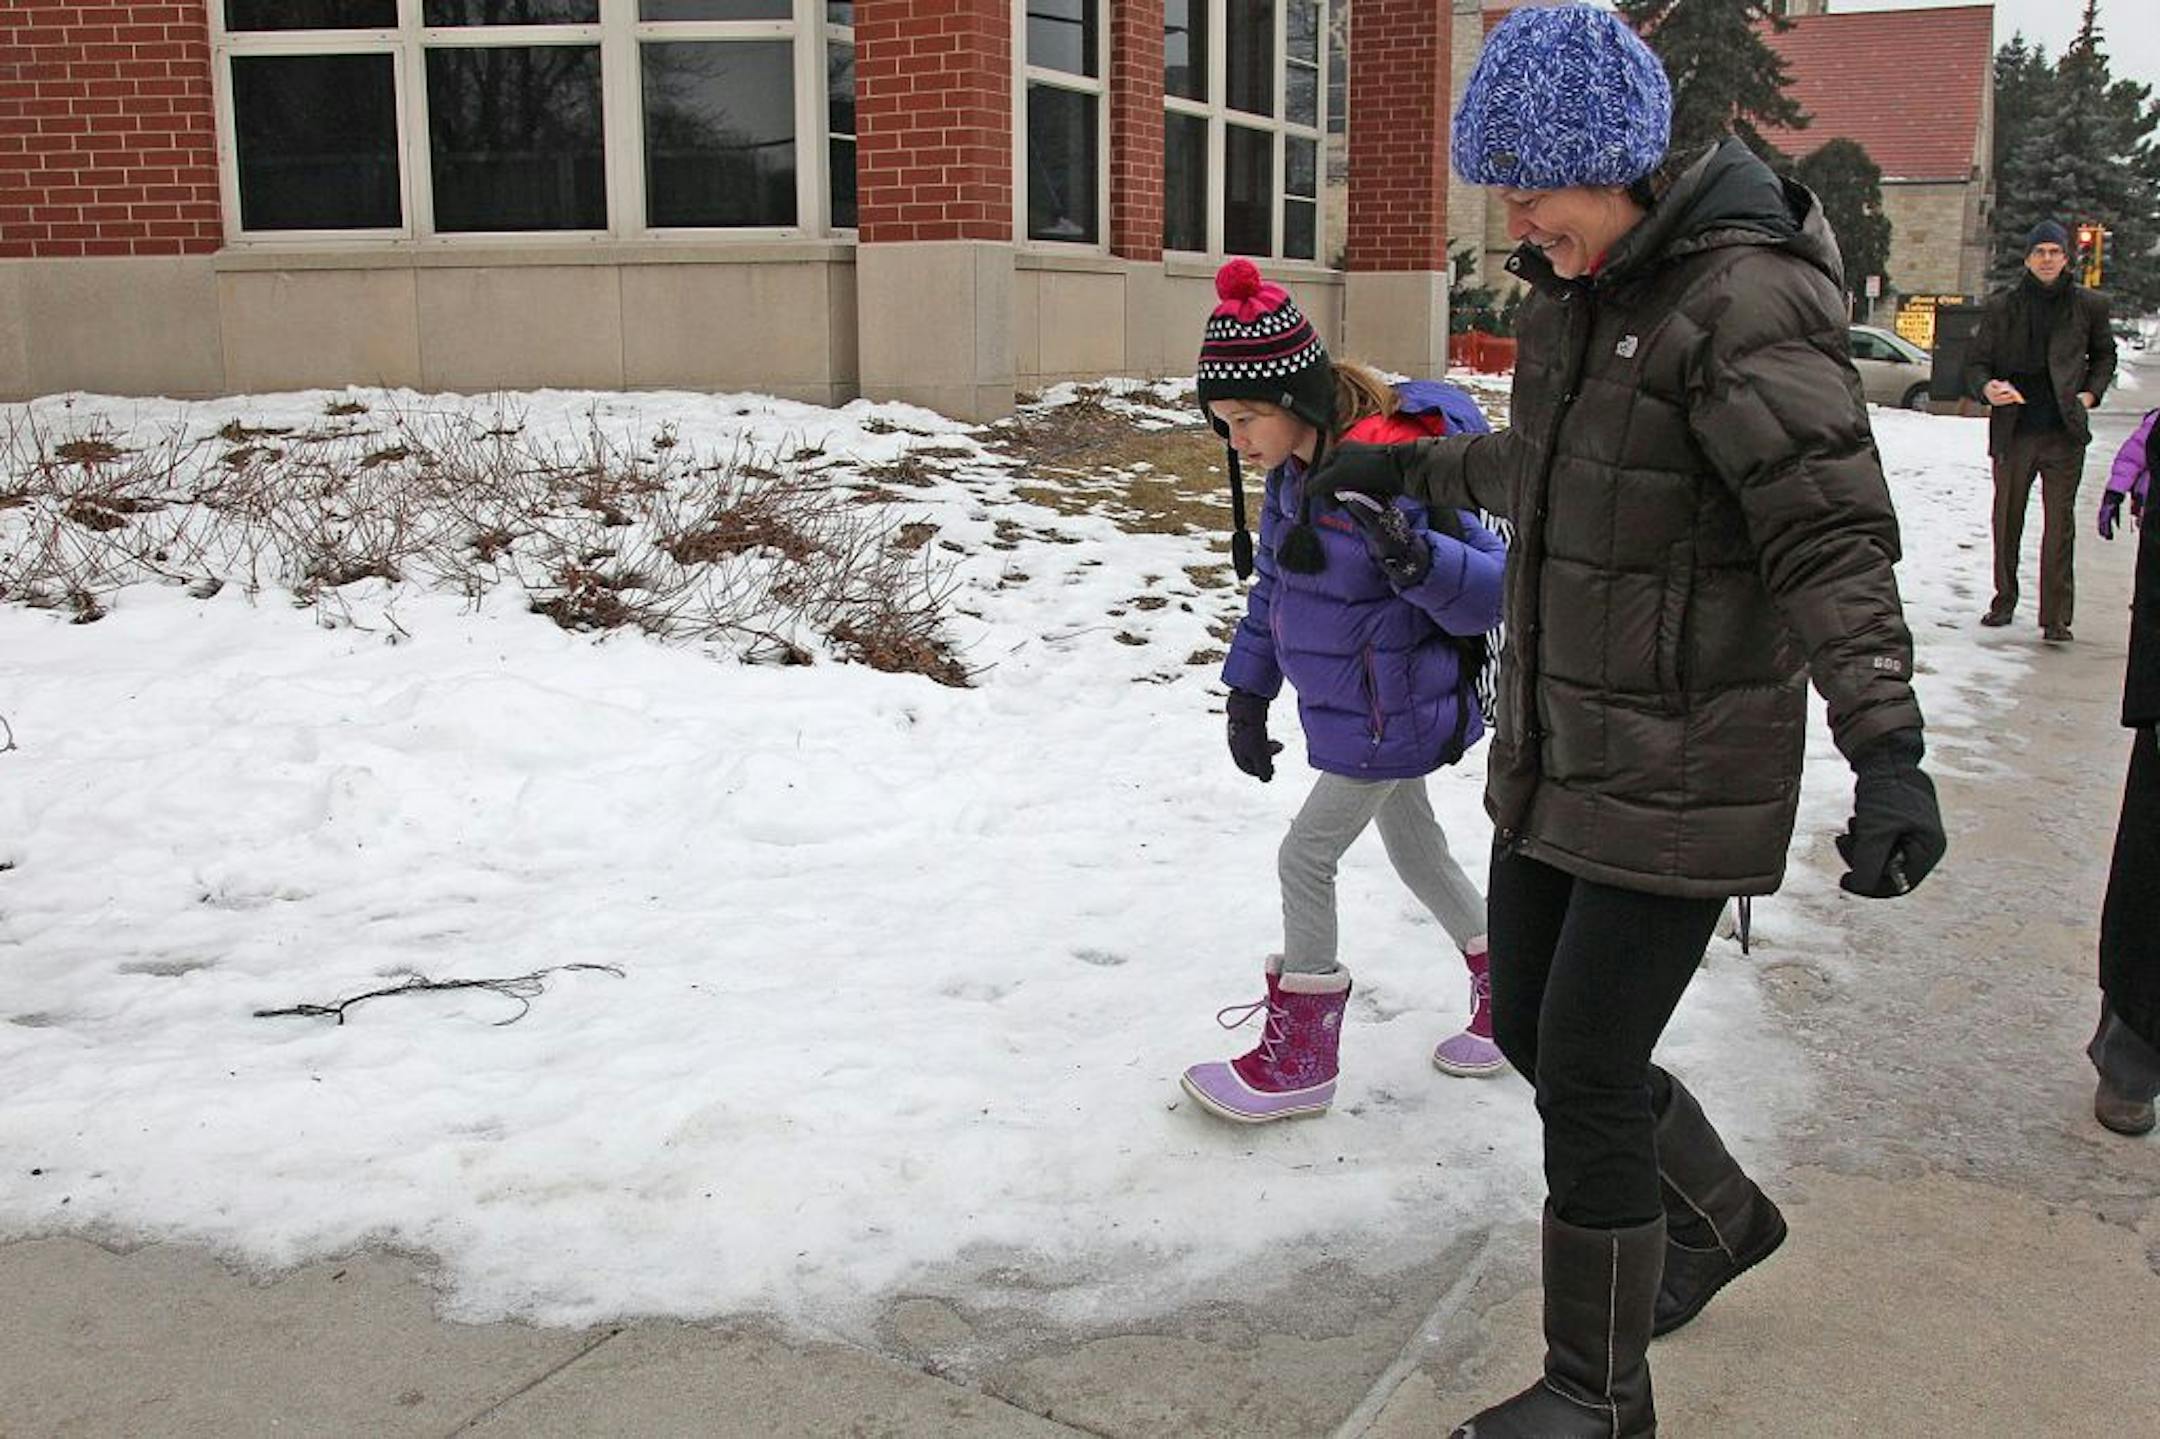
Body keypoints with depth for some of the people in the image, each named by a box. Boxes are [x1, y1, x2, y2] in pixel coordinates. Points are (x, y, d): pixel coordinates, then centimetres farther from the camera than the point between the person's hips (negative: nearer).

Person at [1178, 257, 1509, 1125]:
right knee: (1413, 848, 20)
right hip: (1352, 709, 8)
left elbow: (1493, 591, -25)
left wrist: (1414, 557, -43)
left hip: (1394, 717, -8)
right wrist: (1247, 694, 12)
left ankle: (1299, 1060, 15)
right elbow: (1274, 588, 11)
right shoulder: (1294, 469, -1)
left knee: (1306, 857, -1)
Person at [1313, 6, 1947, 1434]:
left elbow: (1833, 538, -26)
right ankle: (1721, 1214, 44)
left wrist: (1889, 750, -36)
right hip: (1554, 753, 9)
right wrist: (1413, 468, 35)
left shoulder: (1744, 302, -19)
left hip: (1681, 774, -9)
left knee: (1585, 1074, -2)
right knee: (1530, 1026, 17)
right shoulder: (1576, 292, 7)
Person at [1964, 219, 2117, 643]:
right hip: (2013, 431, 1)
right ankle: (2004, 600, 25)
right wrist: (1987, 388, -17)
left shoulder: (2088, 305, 5)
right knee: (2006, 520, 9)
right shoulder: (2002, 306, 2)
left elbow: (2105, 355, 20)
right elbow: (1975, 362, 4)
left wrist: (2091, 393, 4)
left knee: (2060, 524, -3)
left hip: (2064, 433, -1)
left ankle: (2056, 616, -1)